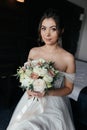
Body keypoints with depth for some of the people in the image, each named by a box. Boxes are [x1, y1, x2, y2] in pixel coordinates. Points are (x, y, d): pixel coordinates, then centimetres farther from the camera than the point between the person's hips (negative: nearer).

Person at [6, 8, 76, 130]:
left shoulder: (68, 58, -13)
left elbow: (68, 88, -4)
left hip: (54, 103, -2)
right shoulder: (33, 52, -3)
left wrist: (48, 92, -18)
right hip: (32, 100, 3)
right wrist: (29, 88, -9)